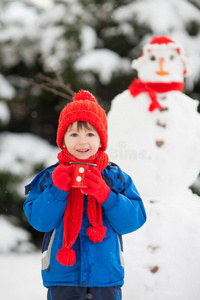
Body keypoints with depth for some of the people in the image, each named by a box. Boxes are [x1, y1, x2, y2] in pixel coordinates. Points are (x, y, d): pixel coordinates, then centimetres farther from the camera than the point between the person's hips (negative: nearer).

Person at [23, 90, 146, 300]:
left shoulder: (115, 177, 2)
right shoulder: (51, 177, 1)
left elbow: (133, 221, -6)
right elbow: (38, 221, -6)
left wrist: (105, 194, -17)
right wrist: (57, 190, -18)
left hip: (106, 275, 1)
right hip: (62, 276, -1)